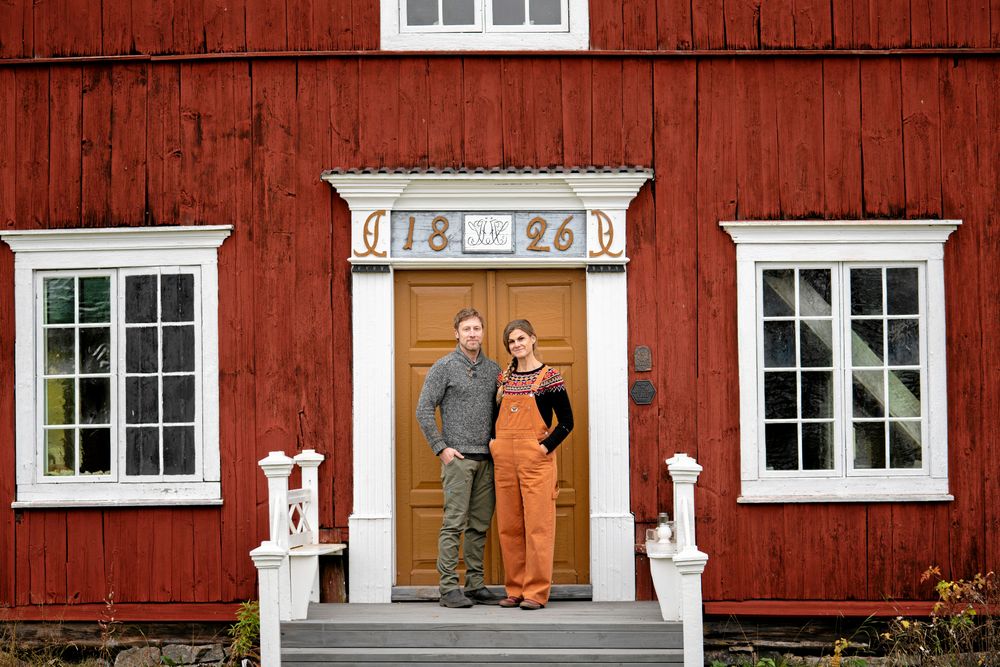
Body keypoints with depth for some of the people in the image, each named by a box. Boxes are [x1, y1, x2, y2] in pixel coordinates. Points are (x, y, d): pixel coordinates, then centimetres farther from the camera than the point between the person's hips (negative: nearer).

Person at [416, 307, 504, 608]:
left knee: (479, 525, 8)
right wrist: (441, 448, -9)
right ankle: (449, 587, -2)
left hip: (487, 459, 5)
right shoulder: (444, 367, -2)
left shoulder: (493, 369, 13)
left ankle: (475, 585, 15)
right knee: (454, 523, -6)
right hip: (458, 457, -5)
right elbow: (424, 409, -5)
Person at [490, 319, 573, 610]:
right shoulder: (505, 377, 13)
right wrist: (493, 441, 9)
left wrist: (546, 447, -12)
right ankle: (515, 589, 16)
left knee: (537, 526, -4)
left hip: (535, 458, -5)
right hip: (503, 458, 5)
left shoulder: (549, 376, -3)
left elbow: (566, 422, -3)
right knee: (509, 526, 8)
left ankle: (536, 592, 1)